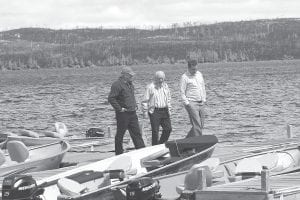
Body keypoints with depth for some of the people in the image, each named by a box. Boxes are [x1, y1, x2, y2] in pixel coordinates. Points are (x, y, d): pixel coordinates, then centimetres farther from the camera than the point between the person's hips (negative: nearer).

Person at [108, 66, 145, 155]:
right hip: (123, 114, -8)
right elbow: (111, 98, -19)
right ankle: (119, 153, 11)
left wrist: (135, 106, 16)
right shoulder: (117, 84, -14)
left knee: (137, 133, 4)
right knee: (120, 135, 3)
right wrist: (119, 109, -19)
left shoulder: (130, 84, 15)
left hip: (132, 113, 8)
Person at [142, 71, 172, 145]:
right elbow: (145, 101, -5)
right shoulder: (150, 87, -8)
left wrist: (168, 108, 16)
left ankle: (161, 144, 21)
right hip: (154, 112, -6)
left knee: (168, 128, 4)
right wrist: (145, 112, -8)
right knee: (155, 131, -4)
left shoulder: (165, 86, 11)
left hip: (164, 111, 6)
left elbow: (168, 98, 22)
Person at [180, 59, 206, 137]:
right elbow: (182, 92, -7)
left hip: (201, 103, 7)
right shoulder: (185, 77, -7)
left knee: (201, 125, 8)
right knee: (197, 125, -12)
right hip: (191, 103, -7)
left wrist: (204, 99, 14)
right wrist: (187, 103, -12)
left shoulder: (199, 74, 13)